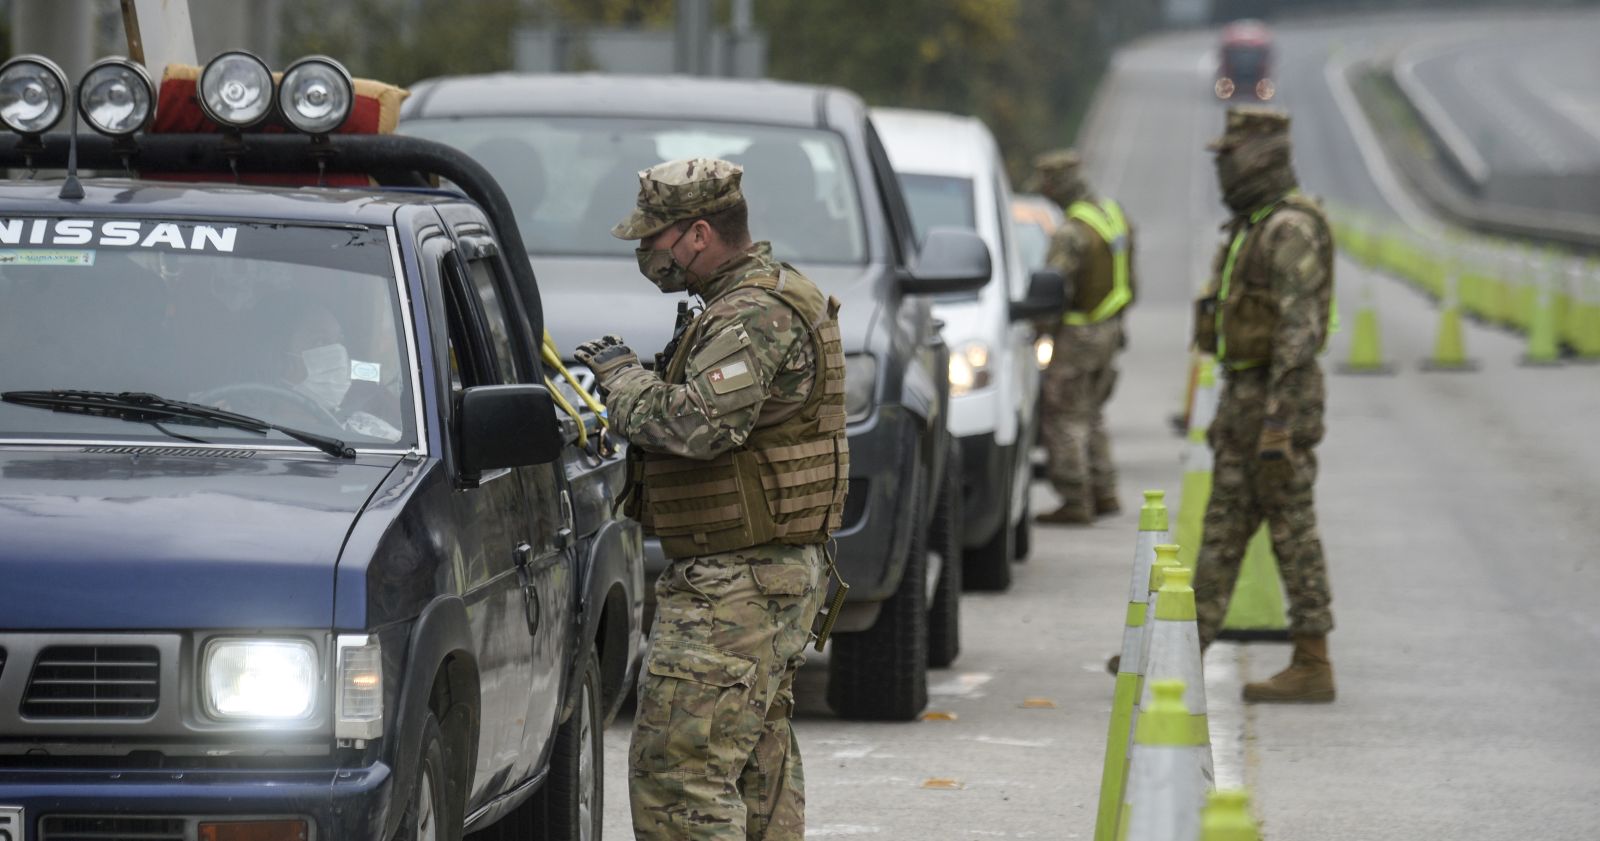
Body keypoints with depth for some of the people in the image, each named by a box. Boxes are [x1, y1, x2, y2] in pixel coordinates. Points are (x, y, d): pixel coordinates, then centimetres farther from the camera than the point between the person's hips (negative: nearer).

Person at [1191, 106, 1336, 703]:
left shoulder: (1291, 229, -16)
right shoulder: (1250, 227, 16)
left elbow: (1298, 331, -22)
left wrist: (1278, 424, -26)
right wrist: (1231, 411, 24)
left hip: (1280, 399, -10)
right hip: (1245, 395, 10)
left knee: (1291, 529, -5)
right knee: (1222, 526, 10)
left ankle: (1312, 665, -1)